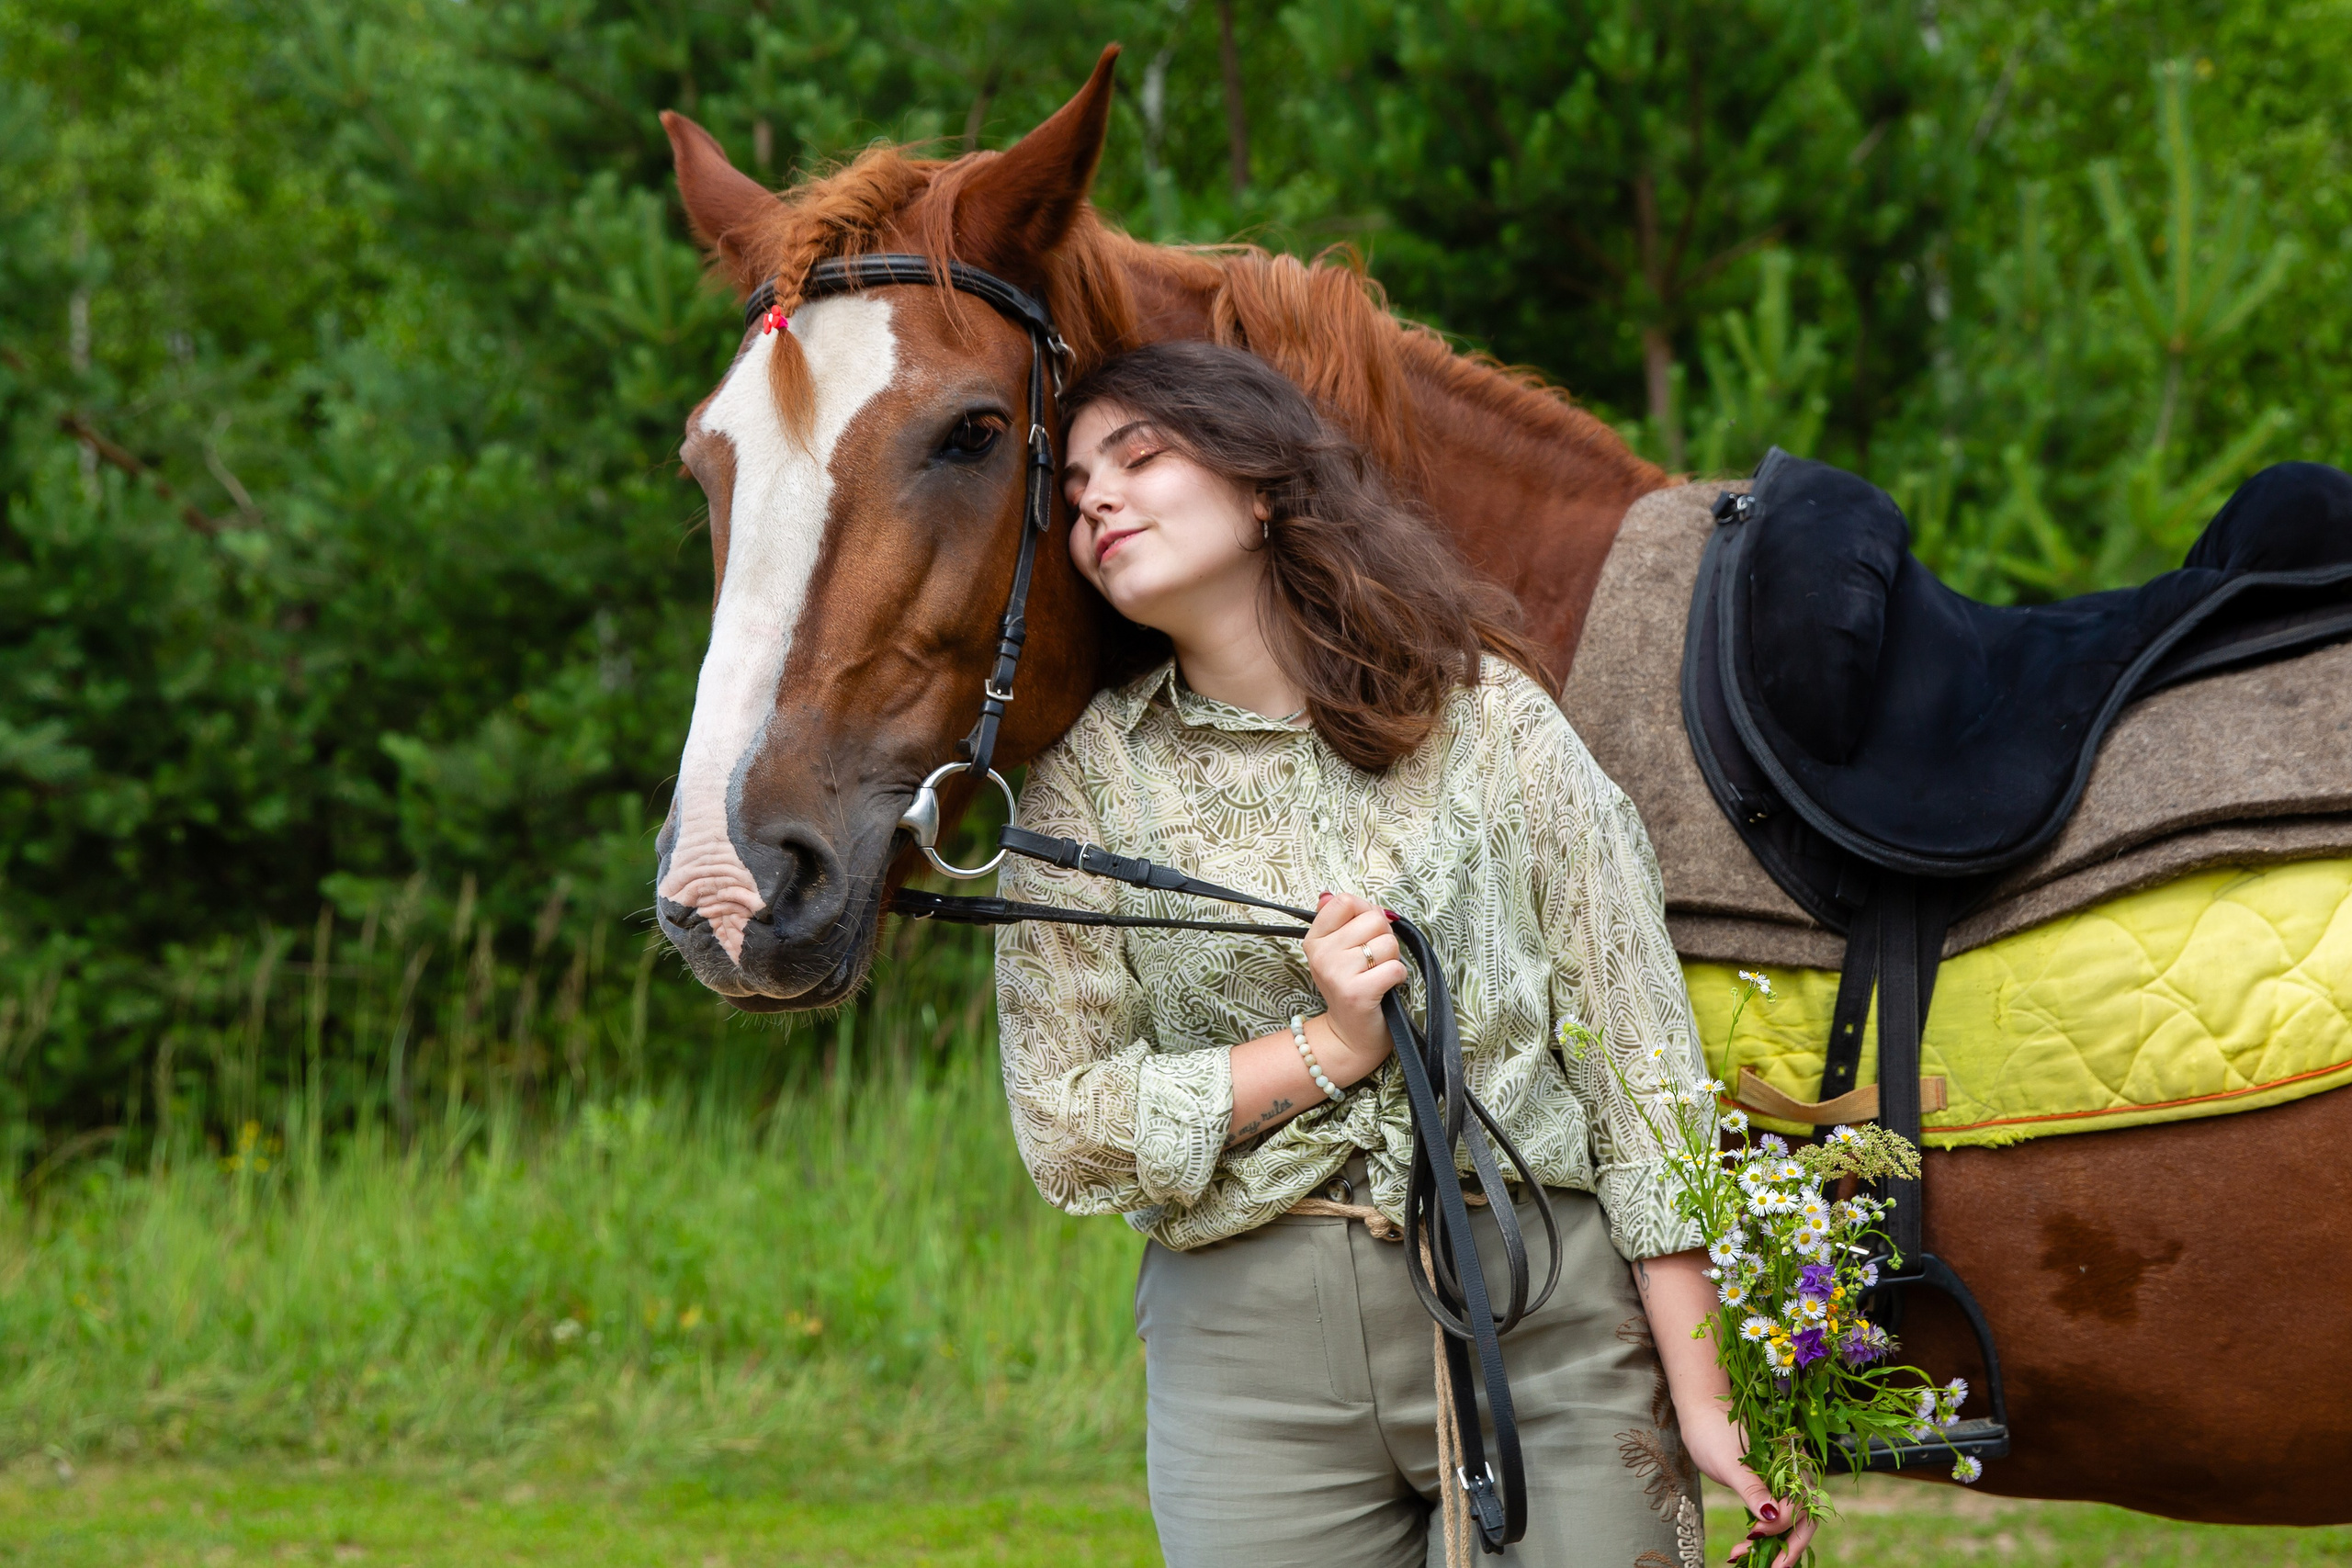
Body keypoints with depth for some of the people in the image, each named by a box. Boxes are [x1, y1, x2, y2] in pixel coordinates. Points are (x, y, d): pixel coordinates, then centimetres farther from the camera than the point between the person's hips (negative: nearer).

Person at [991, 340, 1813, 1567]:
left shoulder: (1487, 715, 2)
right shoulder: (1085, 782, 4)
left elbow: (1639, 1057, 0)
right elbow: (1063, 1132, 1)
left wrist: (1701, 1399, -6)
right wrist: (1326, 1049, -10)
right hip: (1249, 1341, 1)